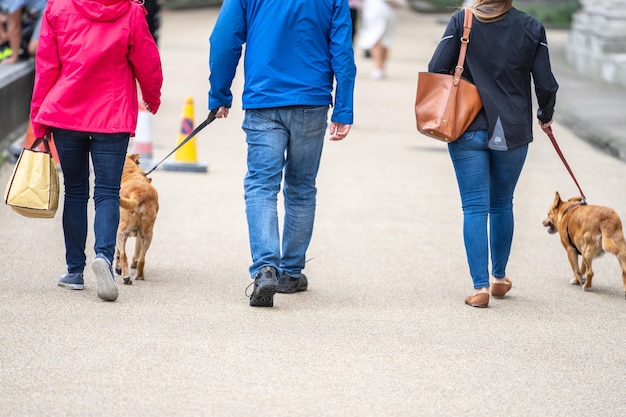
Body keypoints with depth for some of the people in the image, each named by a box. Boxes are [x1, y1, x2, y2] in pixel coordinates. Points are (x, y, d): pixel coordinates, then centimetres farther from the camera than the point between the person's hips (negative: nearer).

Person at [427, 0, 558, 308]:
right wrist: (545, 116, 20)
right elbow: (546, 85, 0)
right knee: (502, 205, 18)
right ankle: (499, 278, 31)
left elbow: (437, 70, -8)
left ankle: (480, 286, -7)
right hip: (513, 132, 1)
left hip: (468, 129, -1)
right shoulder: (532, 28, -2)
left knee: (475, 208, 1)